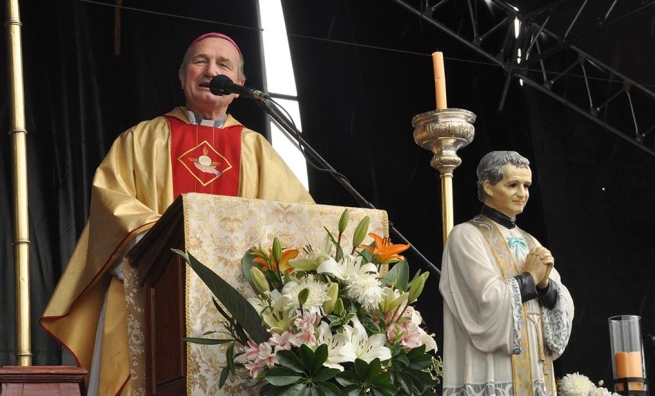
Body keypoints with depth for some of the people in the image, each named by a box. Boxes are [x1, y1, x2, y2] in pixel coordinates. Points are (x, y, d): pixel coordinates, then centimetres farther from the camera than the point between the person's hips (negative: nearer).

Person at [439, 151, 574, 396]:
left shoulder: (530, 243, 17)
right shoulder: (467, 236, -3)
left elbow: (564, 308, 9)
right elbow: (488, 303, -15)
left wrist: (545, 283, -9)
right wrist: (530, 277, -4)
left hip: (534, 375, 6)